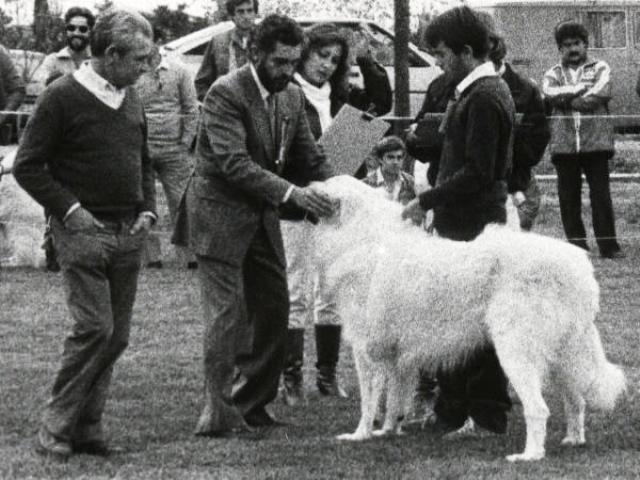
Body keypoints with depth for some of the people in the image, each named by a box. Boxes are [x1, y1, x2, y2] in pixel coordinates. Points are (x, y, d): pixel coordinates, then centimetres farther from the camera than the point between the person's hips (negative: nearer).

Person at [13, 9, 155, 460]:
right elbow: (28, 166, -6)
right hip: (84, 231, -6)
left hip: (128, 235, 7)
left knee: (117, 335, 4)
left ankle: (87, 428, 11)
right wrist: (69, 209, -13)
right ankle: (56, 427, -5)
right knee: (95, 326, -14)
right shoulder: (63, 97, -9)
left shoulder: (131, 98, 11)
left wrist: (147, 209, 8)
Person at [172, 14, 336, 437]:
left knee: (274, 311, 8)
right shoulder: (226, 94, -18)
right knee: (227, 314, -10)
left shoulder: (292, 97, 6)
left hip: (262, 218, 8)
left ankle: (250, 404, 18)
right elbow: (234, 164, -26)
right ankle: (219, 414, -8)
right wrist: (291, 193, -34)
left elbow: (310, 159, 10)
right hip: (220, 216, -8)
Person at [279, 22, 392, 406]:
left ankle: (327, 375, 16)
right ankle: (292, 378, 1)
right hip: (294, 206, -5)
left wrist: (367, 62, 2)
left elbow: (382, 103, 13)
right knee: (294, 294, -4)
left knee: (331, 293, 8)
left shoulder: (339, 95, 10)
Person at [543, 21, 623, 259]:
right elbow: (550, 93, -7)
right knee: (568, 197, 2)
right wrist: (583, 88, -10)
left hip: (595, 141, -2)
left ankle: (608, 245, -2)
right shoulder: (553, 74, 15)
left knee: (601, 194, -4)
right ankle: (577, 245, 8)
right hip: (564, 143, 2)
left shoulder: (600, 68, 9)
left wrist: (566, 98, -6)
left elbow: (599, 95, -9)